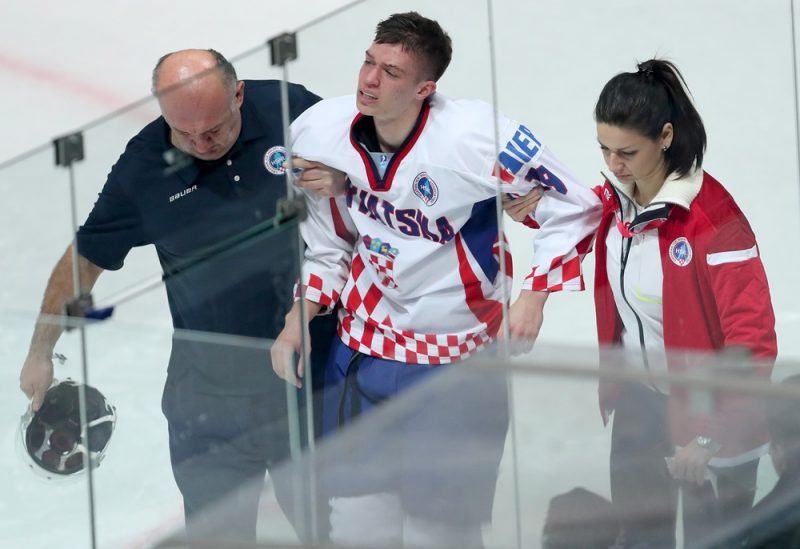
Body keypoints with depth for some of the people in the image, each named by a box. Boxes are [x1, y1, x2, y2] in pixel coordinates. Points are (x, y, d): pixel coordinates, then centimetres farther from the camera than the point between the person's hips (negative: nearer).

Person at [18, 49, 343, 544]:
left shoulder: (288, 108, -11)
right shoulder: (144, 168, -11)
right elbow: (85, 258, 2)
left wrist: (340, 182, -20)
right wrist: (41, 351, 7)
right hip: (209, 390, 0)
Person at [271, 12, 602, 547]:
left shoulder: (479, 137, -23)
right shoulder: (318, 132, -9)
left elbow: (575, 208, -11)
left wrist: (534, 293, -14)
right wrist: (298, 321, -1)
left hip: (458, 358, -4)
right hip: (363, 344, 4)